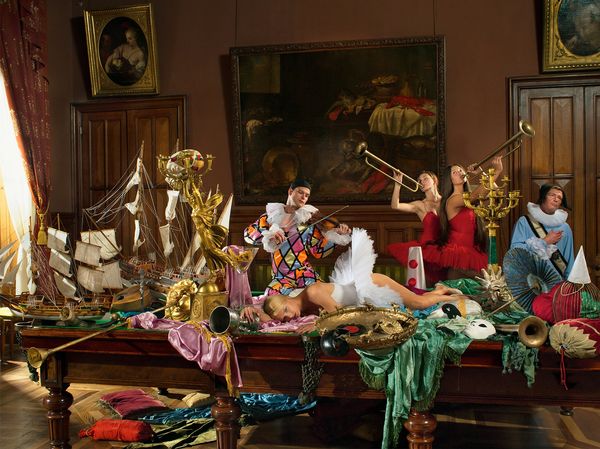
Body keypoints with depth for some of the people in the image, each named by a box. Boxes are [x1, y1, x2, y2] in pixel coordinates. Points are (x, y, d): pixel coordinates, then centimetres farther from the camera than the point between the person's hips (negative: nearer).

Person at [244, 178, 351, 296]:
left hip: (305, 274, 0)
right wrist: (269, 234, -22)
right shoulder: (271, 216, 7)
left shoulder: (308, 218, 6)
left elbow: (319, 251, 2)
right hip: (280, 278, 0)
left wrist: (337, 234, -10)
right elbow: (248, 234, -4)